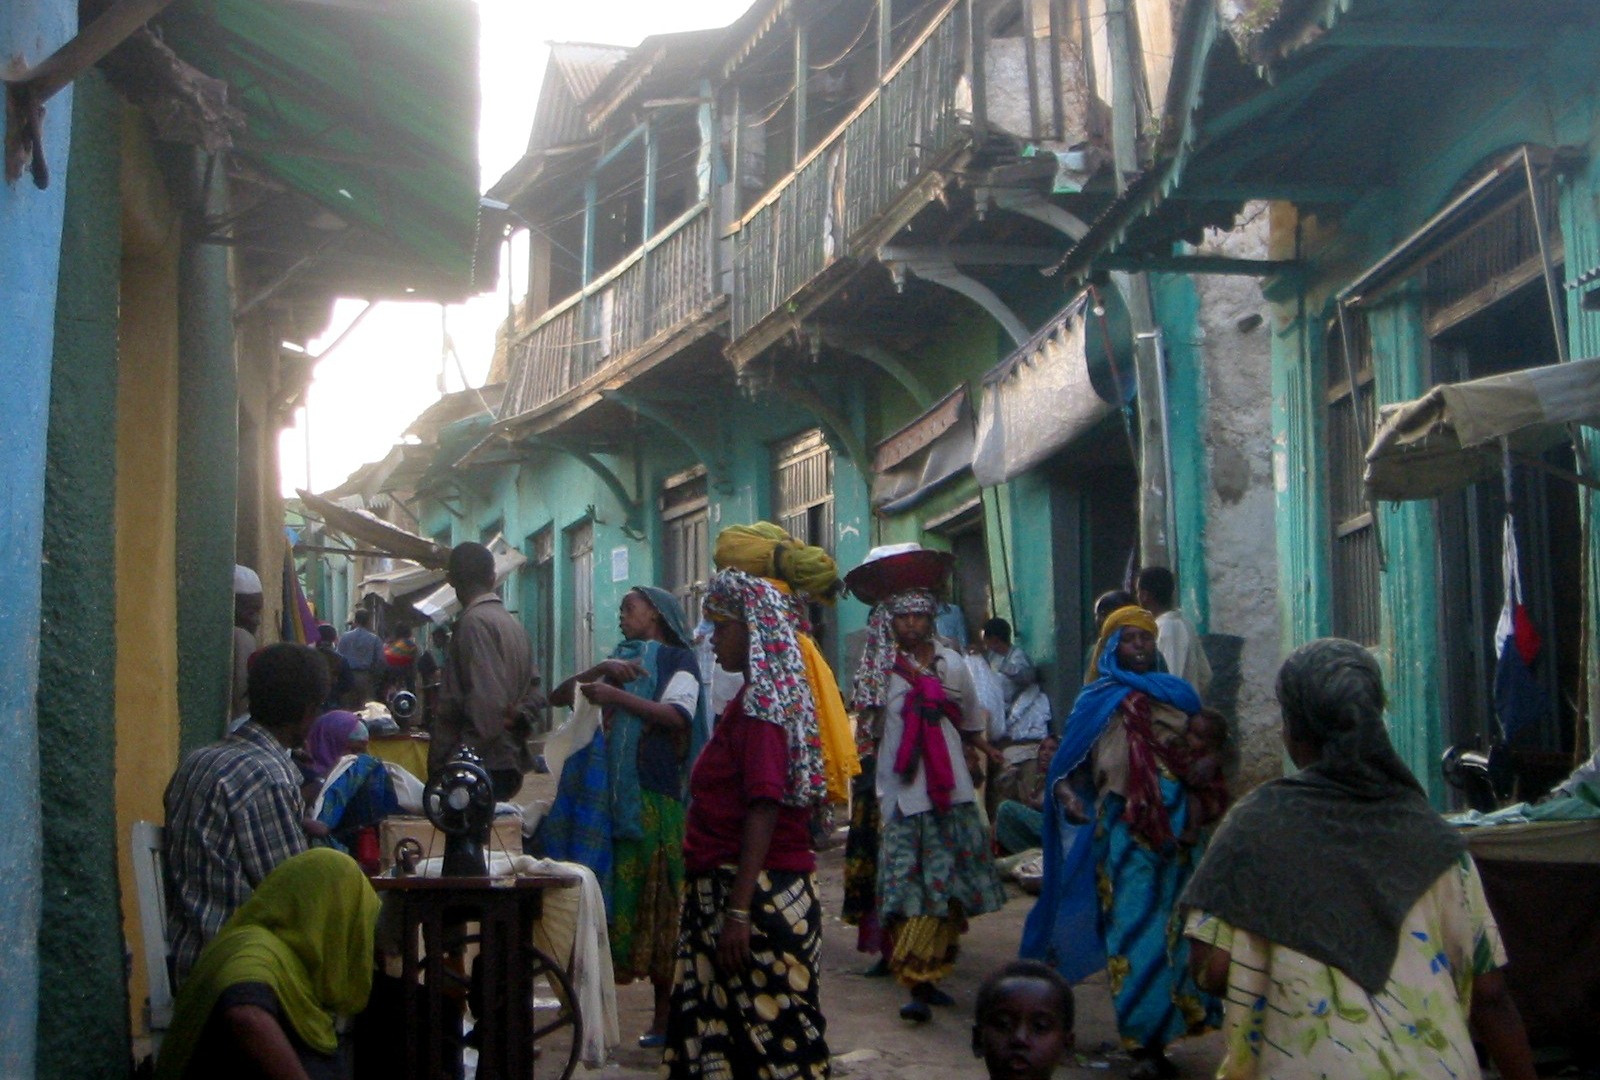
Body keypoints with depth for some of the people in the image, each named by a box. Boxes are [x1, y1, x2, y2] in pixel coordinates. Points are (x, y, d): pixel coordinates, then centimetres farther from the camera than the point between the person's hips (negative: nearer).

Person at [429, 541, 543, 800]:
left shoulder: (474, 622, -12)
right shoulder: (512, 622, 16)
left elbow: (487, 703, -20)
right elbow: (534, 688, 20)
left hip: (482, 767, -9)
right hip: (509, 763, 9)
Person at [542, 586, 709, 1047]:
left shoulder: (677, 659, 4)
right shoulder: (621, 660, 23)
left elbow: (676, 715, -14)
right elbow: (558, 696, 14)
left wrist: (614, 694, -16)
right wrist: (601, 670, -2)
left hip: (655, 798, -5)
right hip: (610, 796, 6)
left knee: (659, 903, -5)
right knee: (614, 893, 1)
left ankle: (667, 1013, -2)